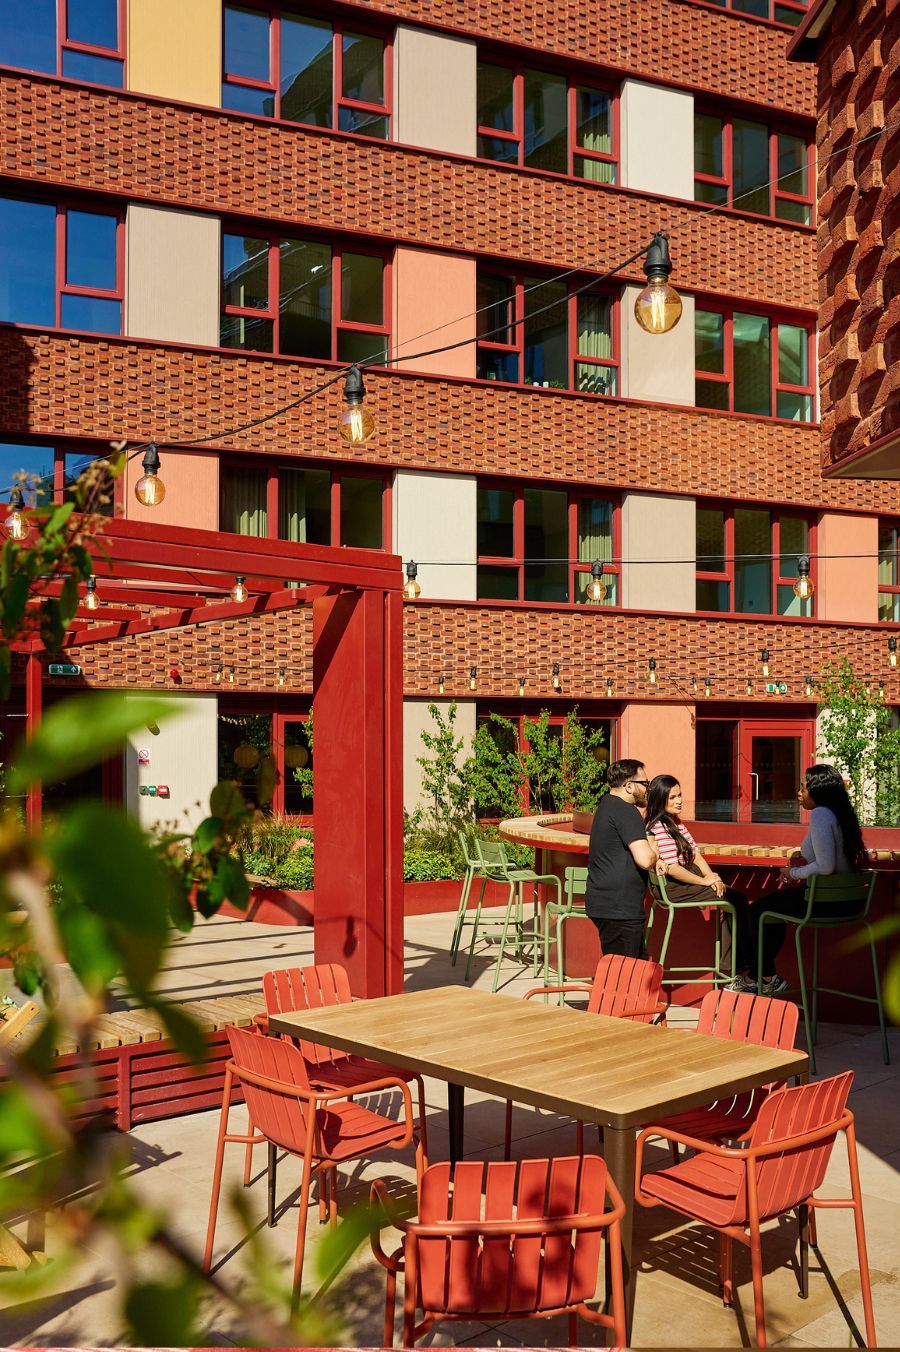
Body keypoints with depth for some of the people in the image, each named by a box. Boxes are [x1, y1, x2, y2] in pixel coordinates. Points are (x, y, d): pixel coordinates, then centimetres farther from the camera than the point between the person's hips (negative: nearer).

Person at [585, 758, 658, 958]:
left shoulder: (607, 805, 16)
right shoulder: (626, 811, -15)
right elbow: (644, 860, -24)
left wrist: (652, 856, 10)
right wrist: (654, 852, -2)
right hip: (618, 910, -10)